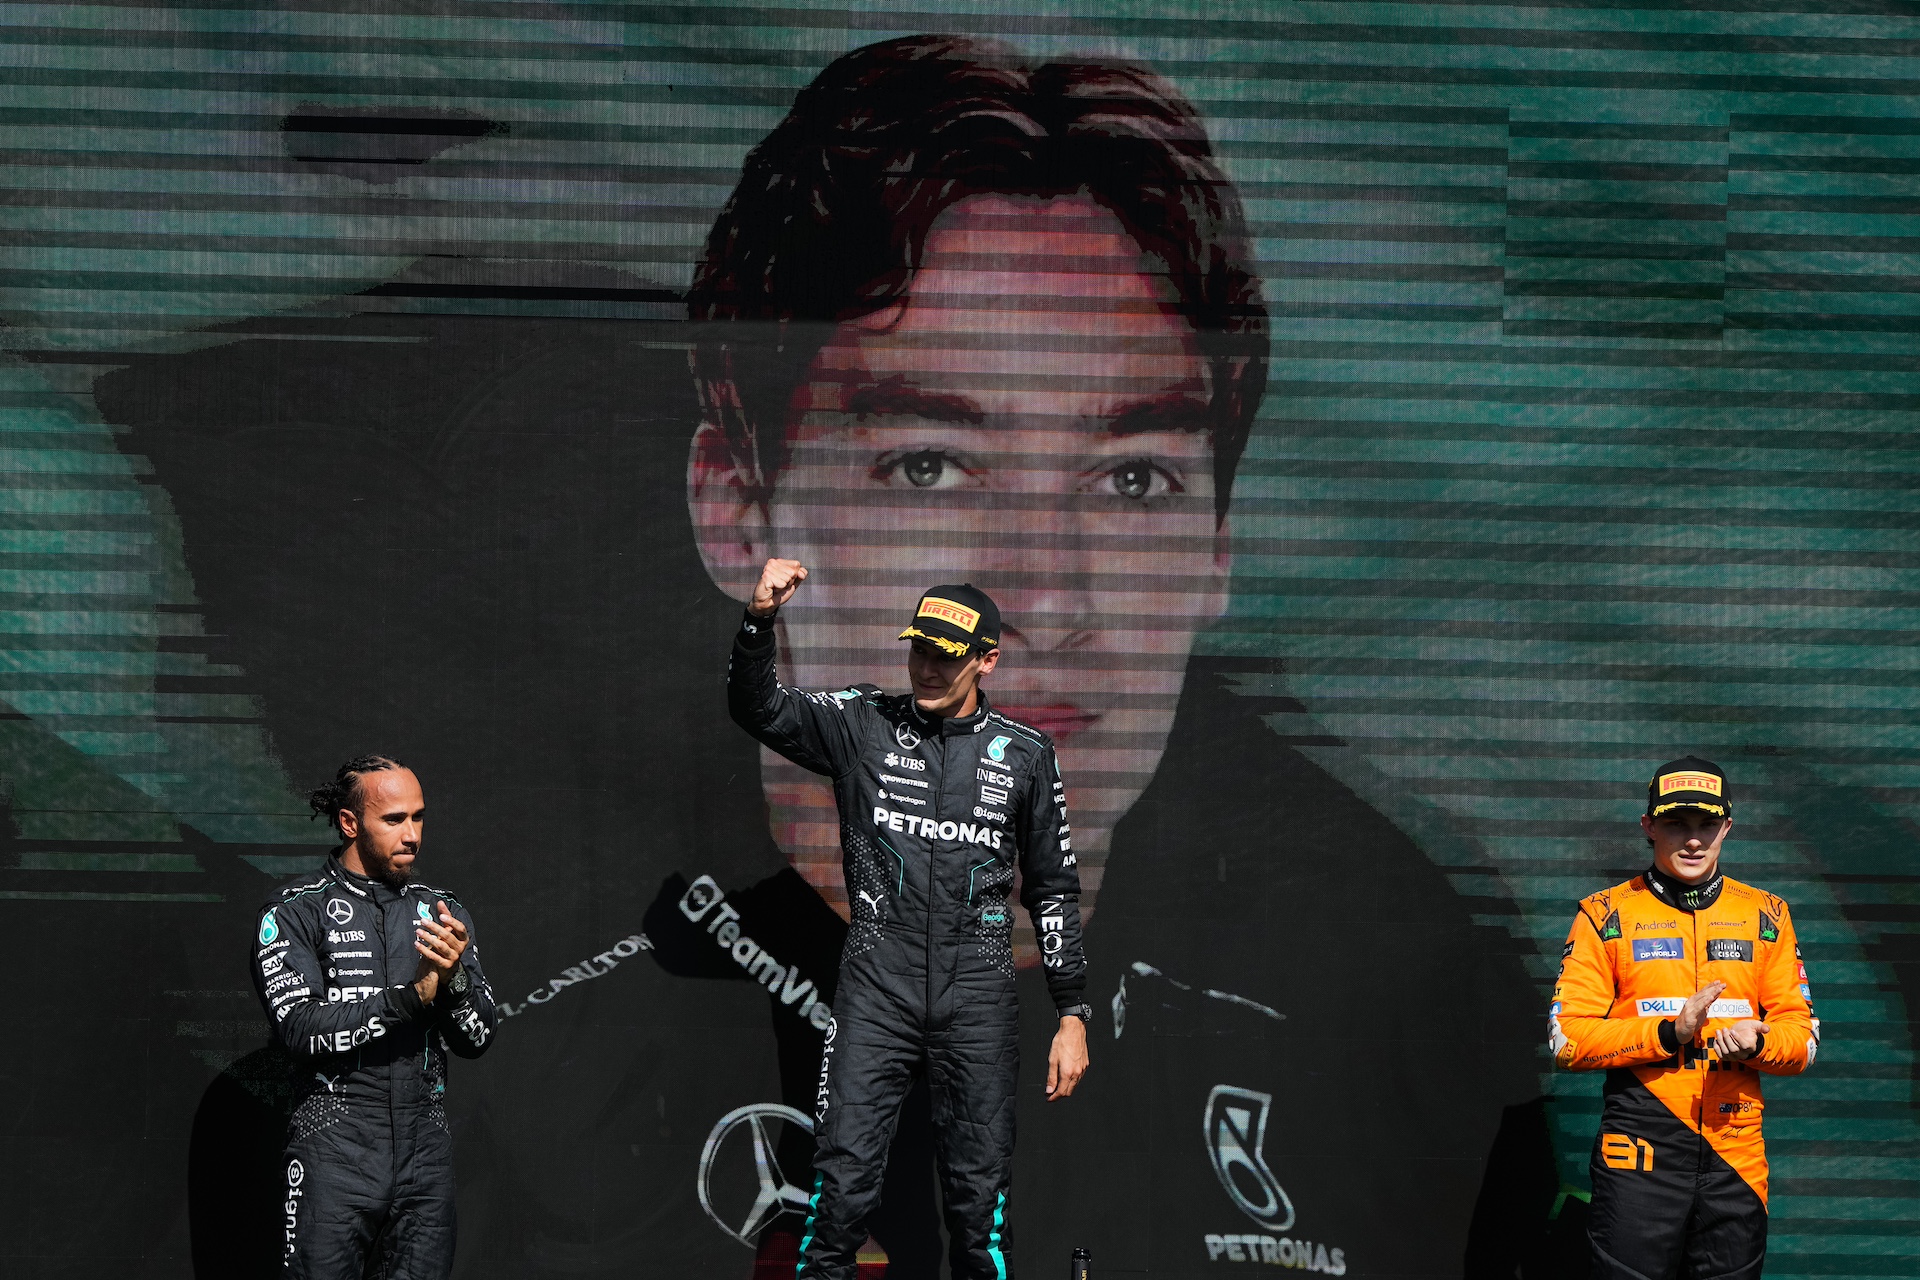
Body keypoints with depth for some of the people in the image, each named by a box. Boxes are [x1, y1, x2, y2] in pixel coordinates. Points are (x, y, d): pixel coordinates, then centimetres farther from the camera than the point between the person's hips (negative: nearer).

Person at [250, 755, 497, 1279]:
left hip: (427, 1155, 4)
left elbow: (477, 1038, 7)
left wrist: (452, 977, -13)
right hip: (335, 1154, -4)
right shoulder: (296, 911, 0)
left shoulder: (443, 912, 13)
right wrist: (411, 996, -17)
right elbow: (301, 1029, -13)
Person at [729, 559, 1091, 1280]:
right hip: (877, 985, -1)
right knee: (843, 1185, -7)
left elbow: (1053, 889, 12)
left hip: (979, 998, 1)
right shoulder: (861, 725, 6)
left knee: (980, 1195, 2)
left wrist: (1073, 1015, 8)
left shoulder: (1024, 753, 7)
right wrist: (760, 620, -23)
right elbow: (756, 709, -5)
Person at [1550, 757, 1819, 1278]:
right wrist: (1668, 1033, -16)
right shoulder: (1605, 915, 3)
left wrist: (1755, 1043, -13)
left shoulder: (1765, 915, 11)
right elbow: (1568, 1038, -3)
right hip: (1640, 1152, -2)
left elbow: (1802, 1036, 10)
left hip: (1737, 1152, 3)